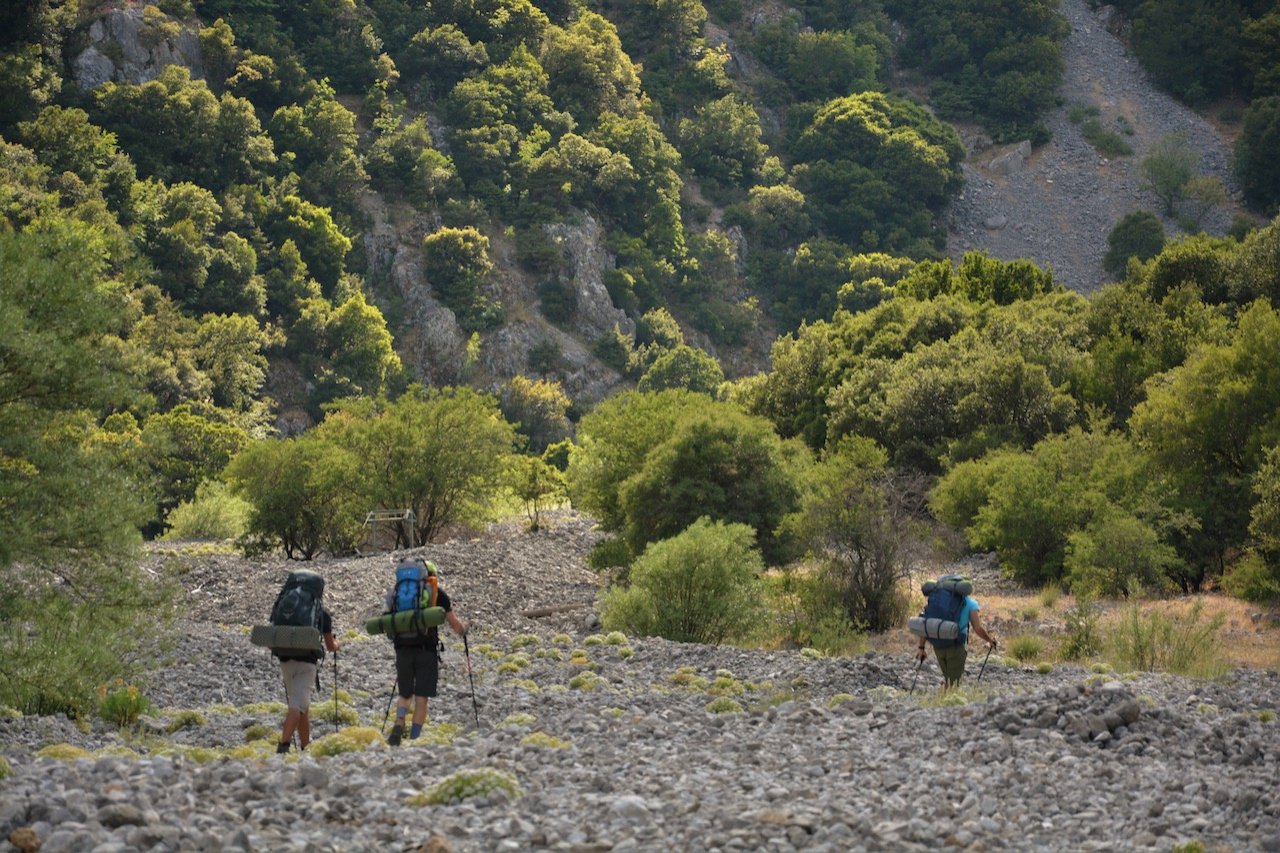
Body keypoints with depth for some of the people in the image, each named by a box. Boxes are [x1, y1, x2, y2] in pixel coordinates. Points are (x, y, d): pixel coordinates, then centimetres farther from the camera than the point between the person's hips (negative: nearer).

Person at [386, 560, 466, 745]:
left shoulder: (397, 592, 15)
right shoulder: (437, 593, 6)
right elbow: (457, 627, 8)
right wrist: (463, 627, 31)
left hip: (402, 651, 3)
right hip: (427, 651, -3)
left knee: (405, 695, 17)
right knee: (421, 699, 3)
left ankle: (398, 725, -8)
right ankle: (413, 740, -3)